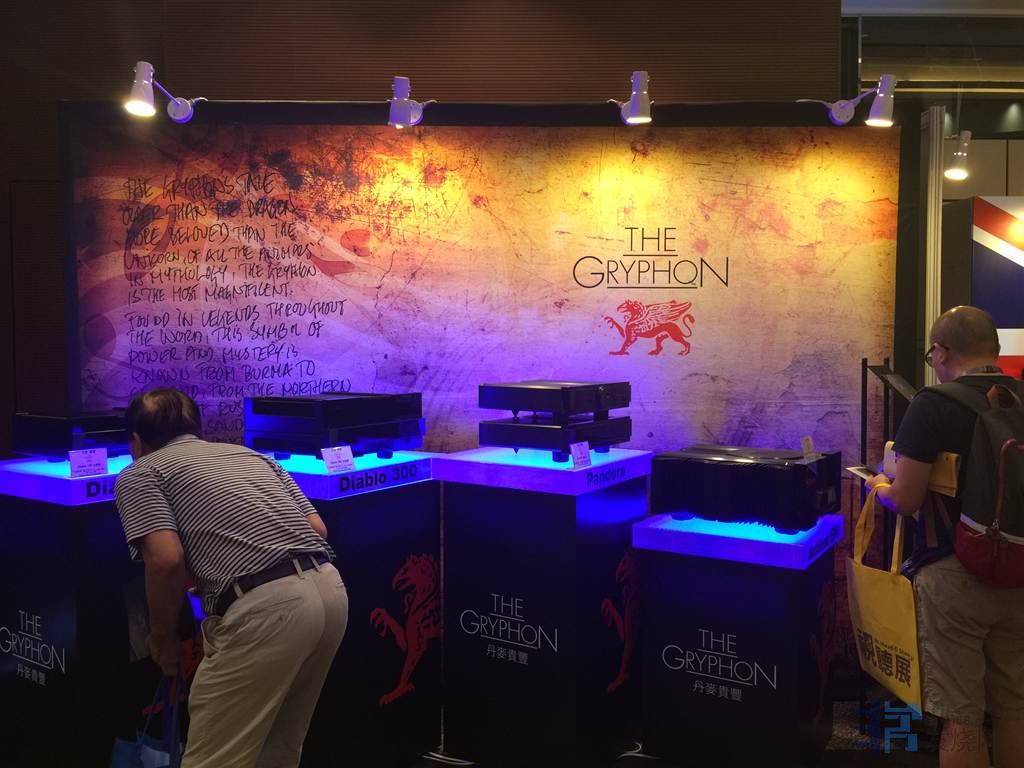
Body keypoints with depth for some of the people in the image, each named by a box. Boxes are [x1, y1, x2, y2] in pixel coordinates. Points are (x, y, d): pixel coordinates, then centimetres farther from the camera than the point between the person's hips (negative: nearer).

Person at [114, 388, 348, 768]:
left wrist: (162, 639, 9)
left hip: (265, 608, -7)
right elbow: (317, 529, 19)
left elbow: (166, 559, -6)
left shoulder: (139, 474, 11)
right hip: (330, 590, 7)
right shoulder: (250, 454, 28)